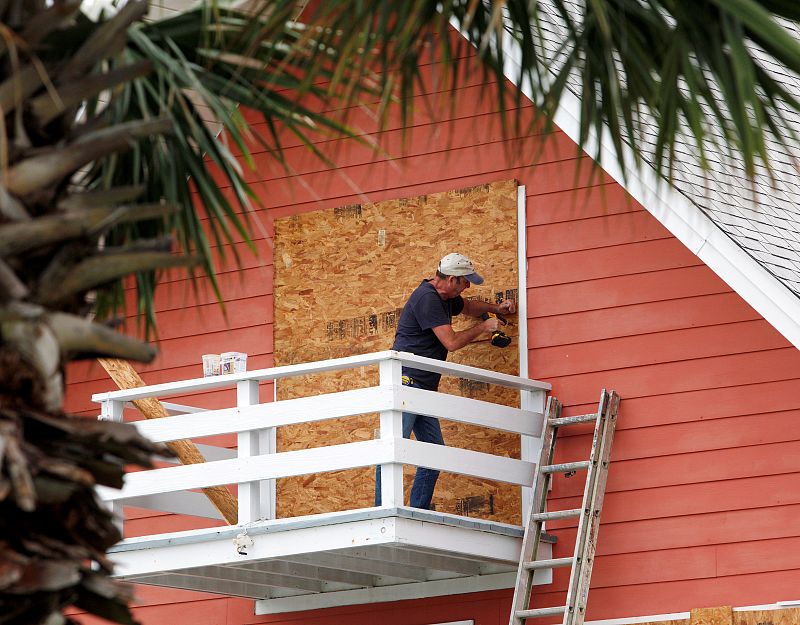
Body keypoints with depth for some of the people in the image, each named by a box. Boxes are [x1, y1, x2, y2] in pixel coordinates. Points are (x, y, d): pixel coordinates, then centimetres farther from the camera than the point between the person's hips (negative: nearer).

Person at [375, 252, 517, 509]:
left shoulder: (445, 297, 17)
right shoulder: (427, 298, -14)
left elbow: (467, 306, 42)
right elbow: (451, 342, -17)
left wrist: (495, 308, 25)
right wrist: (483, 327, -2)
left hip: (425, 387, 11)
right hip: (407, 381, -11)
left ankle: (419, 514, 7)